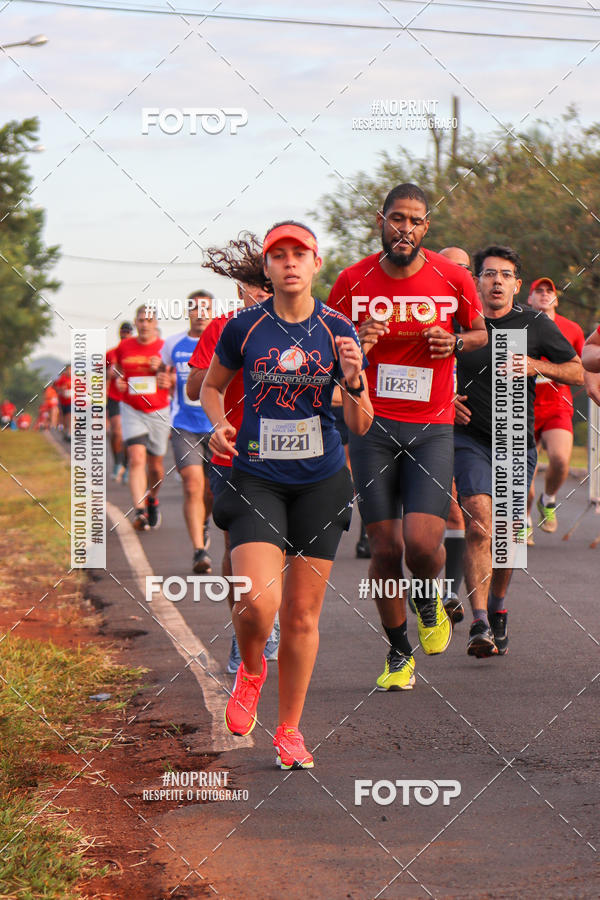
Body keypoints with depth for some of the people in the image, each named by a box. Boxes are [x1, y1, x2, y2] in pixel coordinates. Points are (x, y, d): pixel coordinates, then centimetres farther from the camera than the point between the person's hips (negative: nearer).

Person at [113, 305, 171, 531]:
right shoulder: (124, 347, 4)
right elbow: (116, 367, 24)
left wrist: (162, 369, -18)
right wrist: (118, 378, 2)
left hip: (158, 412, 0)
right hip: (132, 411, 0)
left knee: (155, 465, 11)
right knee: (136, 459, -18)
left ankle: (152, 500, 40)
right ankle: (140, 511, -26)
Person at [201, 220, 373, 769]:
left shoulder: (338, 331, 0)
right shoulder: (244, 327, -2)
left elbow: (361, 425, 2)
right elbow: (212, 386, 15)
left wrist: (353, 380, -17)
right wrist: (220, 425, -5)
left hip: (320, 482, 1)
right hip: (256, 478, -1)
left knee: (302, 615, 4)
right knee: (258, 601, -19)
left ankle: (289, 731, 20)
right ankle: (251, 670, 15)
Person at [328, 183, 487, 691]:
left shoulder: (452, 278, -2)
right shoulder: (353, 282, 0)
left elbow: (480, 333, 14)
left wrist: (454, 343, -8)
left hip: (432, 429, -1)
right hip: (372, 426, 1)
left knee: (421, 542, -15)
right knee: (385, 548, 1)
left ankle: (429, 602, 21)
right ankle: (399, 653, 21)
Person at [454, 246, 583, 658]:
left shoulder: (537, 325, 0)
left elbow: (577, 372, 5)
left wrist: (536, 366, -11)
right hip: (470, 438, -2)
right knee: (481, 526, -19)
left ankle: (497, 608, 34)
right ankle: (480, 624, -21)